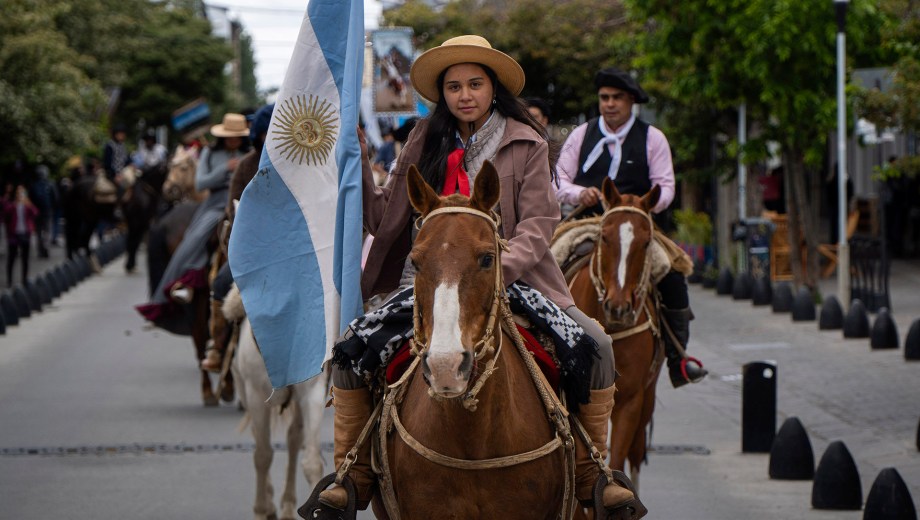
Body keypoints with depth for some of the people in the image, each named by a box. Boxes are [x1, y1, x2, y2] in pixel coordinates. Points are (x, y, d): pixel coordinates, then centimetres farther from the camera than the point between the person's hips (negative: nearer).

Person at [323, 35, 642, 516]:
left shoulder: (526, 145, 2)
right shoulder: (423, 144, 10)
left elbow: (539, 223, -7)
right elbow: (381, 219, 10)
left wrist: (499, 268, -25)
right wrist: (356, 161, -1)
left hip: (512, 277, -1)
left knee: (594, 346, -20)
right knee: (350, 349, -19)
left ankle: (590, 475, -6)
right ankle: (354, 475, -5)